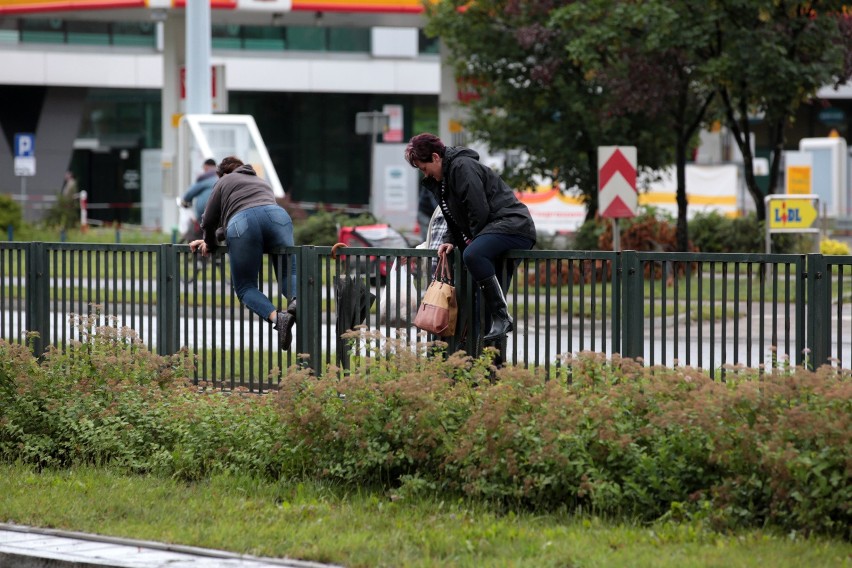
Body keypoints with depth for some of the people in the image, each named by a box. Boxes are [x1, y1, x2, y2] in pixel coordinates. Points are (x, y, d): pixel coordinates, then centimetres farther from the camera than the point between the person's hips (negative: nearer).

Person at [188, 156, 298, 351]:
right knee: (289, 273, 9)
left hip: (242, 224, -3)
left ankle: (276, 317, -26)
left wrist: (210, 244, 42)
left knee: (245, 287, 3)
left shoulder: (225, 181, 28)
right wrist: (210, 240, 54)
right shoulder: (263, 183, 42)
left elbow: (209, 222, 24)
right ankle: (296, 300, -29)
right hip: (277, 216, 3)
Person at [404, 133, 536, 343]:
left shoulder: (463, 167, -13)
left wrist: (472, 242, -10)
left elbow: (479, 211, -20)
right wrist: (450, 241, 7)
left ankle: (502, 317, -33)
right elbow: (455, 218, 25)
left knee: (473, 256, -34)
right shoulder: (439, 181, 20)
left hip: (514, 225, -11)